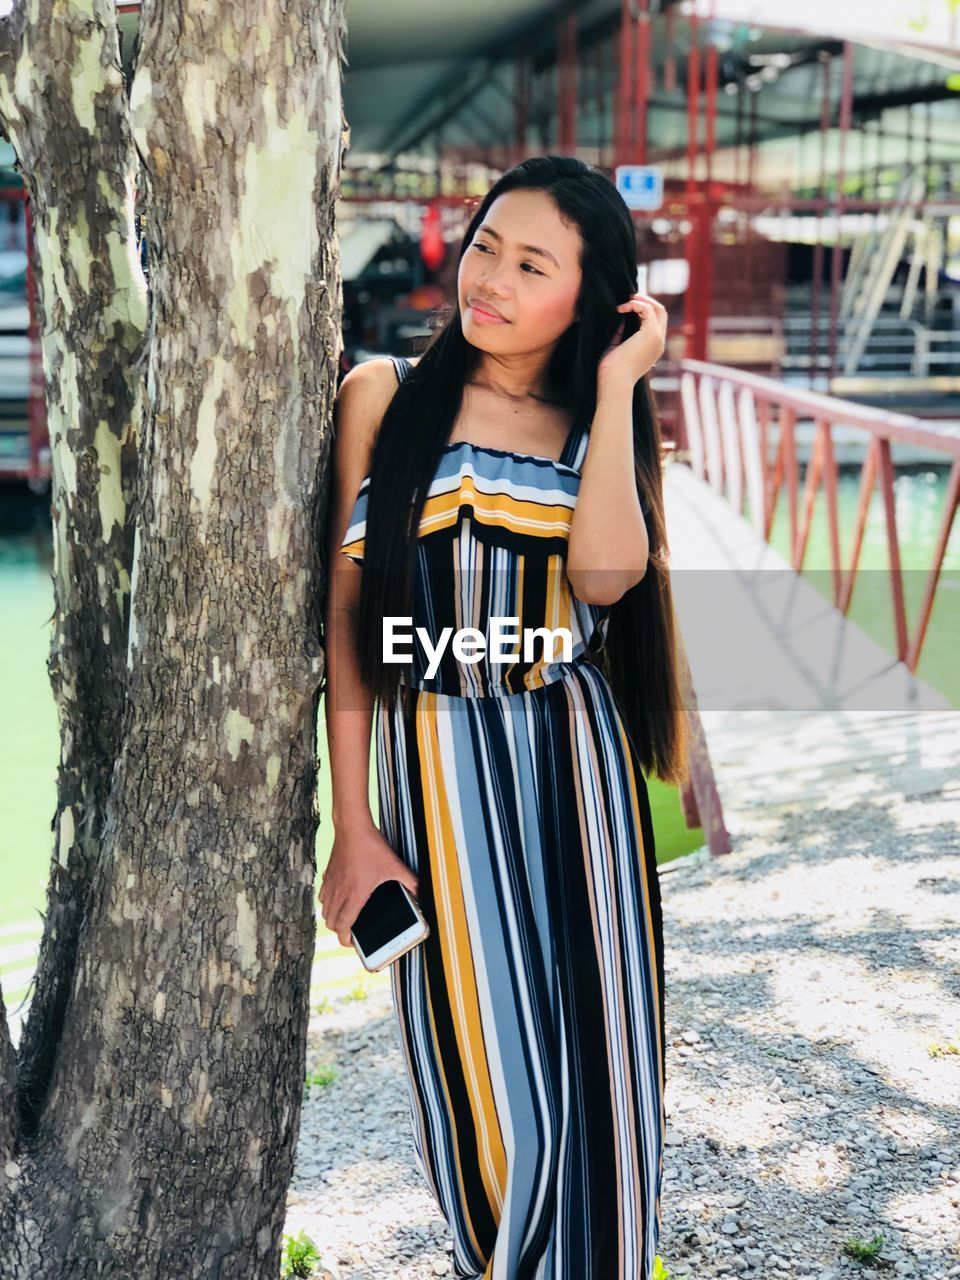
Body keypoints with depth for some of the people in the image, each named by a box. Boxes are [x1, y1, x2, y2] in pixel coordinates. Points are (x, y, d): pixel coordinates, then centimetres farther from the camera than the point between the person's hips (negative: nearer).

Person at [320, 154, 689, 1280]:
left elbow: (606, 574, -15)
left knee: (597, 1067, 7)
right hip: (435, 767, -2)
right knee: (485, 1086, 2)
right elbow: (346, 615, 0)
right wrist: (352, 828, -4)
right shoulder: (385, 394, 2)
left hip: (580, 766, 2)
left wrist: (617, 387, -9)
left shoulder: (597, 425, 8)